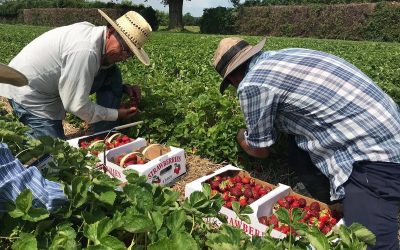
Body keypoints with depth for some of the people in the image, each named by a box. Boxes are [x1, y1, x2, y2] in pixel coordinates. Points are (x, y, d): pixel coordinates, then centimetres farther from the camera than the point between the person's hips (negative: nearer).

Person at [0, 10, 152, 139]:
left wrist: (124, 88, -7)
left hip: (52, 83, 9)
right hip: (28, 91, -8)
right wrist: (116, 114, -17)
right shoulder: (85, 50, -34)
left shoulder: (95, 34, -6)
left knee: (112, 75, -4)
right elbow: (77, 106, -28)